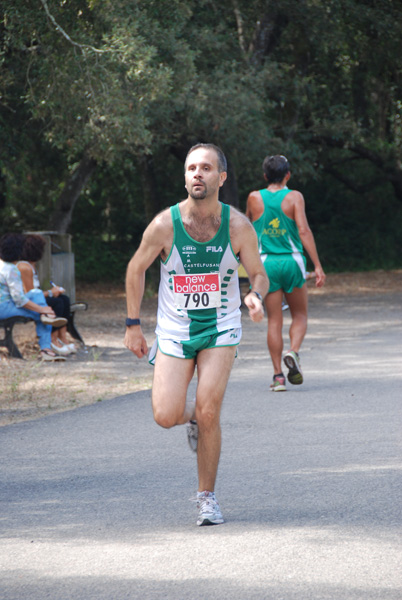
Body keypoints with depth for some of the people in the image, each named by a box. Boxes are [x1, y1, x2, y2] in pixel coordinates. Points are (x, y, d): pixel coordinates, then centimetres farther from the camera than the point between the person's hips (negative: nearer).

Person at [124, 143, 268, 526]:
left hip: (220, 328, 0)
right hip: (174, 330, 1)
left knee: (208, 412, -13)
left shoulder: (237, 226, -11)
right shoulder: (164, 225, -13)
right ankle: (191, 413, 27)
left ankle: (207, 496, 5)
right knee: (165, 417, -11)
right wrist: (133, 325, 2)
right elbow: (136, 269, 3)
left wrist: (256, 297, -23)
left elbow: (259, 274, 1)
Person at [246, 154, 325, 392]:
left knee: (274, 321, 5)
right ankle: (293, 352, -14)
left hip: (266, 263, 2)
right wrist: (318, 266, -14)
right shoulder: (294, 197, -5)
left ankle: (278, 375, -1)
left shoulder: (254, 198, 3)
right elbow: (304, 230, -13)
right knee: (300, 315, 14)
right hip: (292, 261, -2)